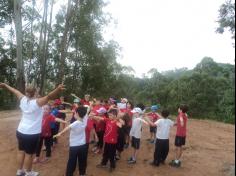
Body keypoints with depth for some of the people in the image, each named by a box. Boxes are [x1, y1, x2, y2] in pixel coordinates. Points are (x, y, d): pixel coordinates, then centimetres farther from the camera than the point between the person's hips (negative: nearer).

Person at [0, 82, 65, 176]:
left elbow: (15, 91, 14)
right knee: (29, 153, 9)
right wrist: (58, 89, -55)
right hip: (32, 133, -6)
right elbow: (49, 96, -40)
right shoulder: (37, 102, -22)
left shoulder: (22, 99, -4)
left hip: (21, 131, 7)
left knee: (21, 151, 21)